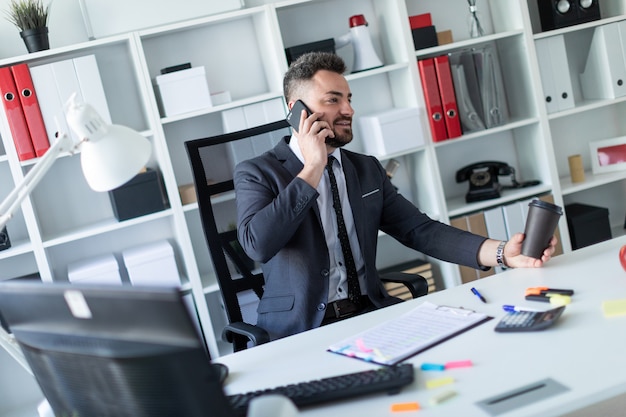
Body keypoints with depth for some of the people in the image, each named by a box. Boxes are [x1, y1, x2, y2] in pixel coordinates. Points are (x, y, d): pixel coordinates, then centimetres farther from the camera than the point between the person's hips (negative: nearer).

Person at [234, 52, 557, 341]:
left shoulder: (367, 169, 13)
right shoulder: (257, 173, -2)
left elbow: (420, 230, 4)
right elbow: (257, 244, -20)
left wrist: (502, 252, -10)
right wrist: (313, 168, -15)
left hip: (371, 315, 5)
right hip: (300, 331, -5)